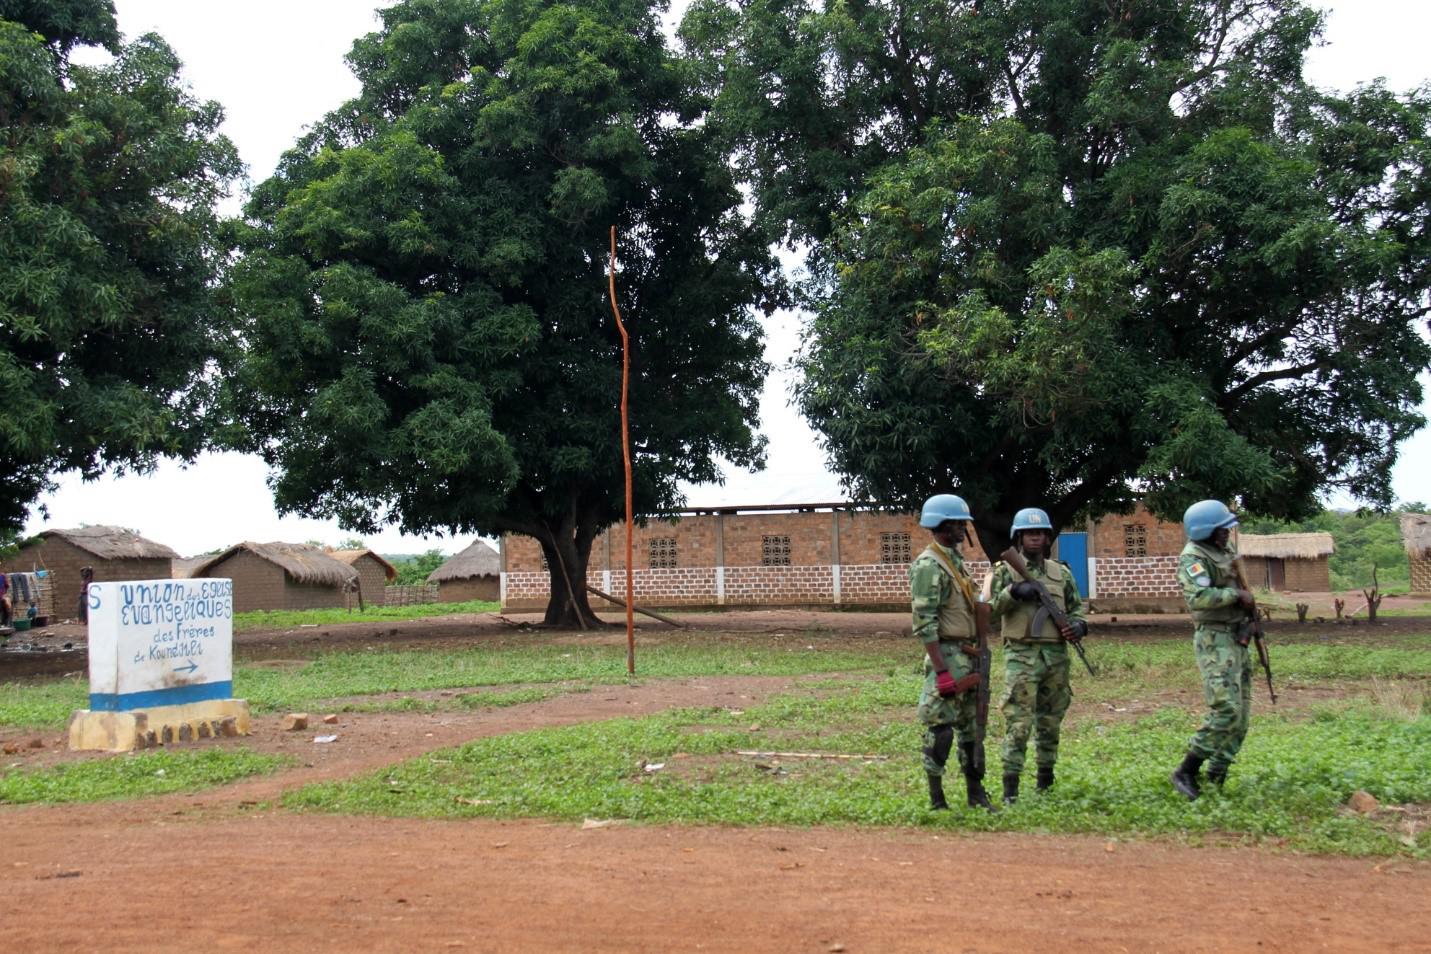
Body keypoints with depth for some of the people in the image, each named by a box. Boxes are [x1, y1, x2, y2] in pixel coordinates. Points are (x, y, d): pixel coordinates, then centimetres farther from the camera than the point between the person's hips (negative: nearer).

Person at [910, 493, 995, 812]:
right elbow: (924, 623, -20)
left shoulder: (955, 560, 15)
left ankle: (976, 792, 21)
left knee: (971, 725, 13)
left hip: (968, 656, 9)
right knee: (941, 728, -4)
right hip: (947, 655, -9)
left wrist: (977, 654, 19)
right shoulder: (929, 566, -15)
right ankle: (936, 799, 3)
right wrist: (941, 671, -23)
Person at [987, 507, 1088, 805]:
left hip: (1056, 656, 4)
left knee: (1050, 721, 13)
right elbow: (988, 609, -5)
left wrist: (1078, 625, -4)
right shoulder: (1006, 571, 3)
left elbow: (1077, 607, 17)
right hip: (1021, 655, -4)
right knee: (1018, 721, -11)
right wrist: (1013, 592, -20)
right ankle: (1010, 787, -11)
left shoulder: (1061, 573, 14)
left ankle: (1045, 778, 27)